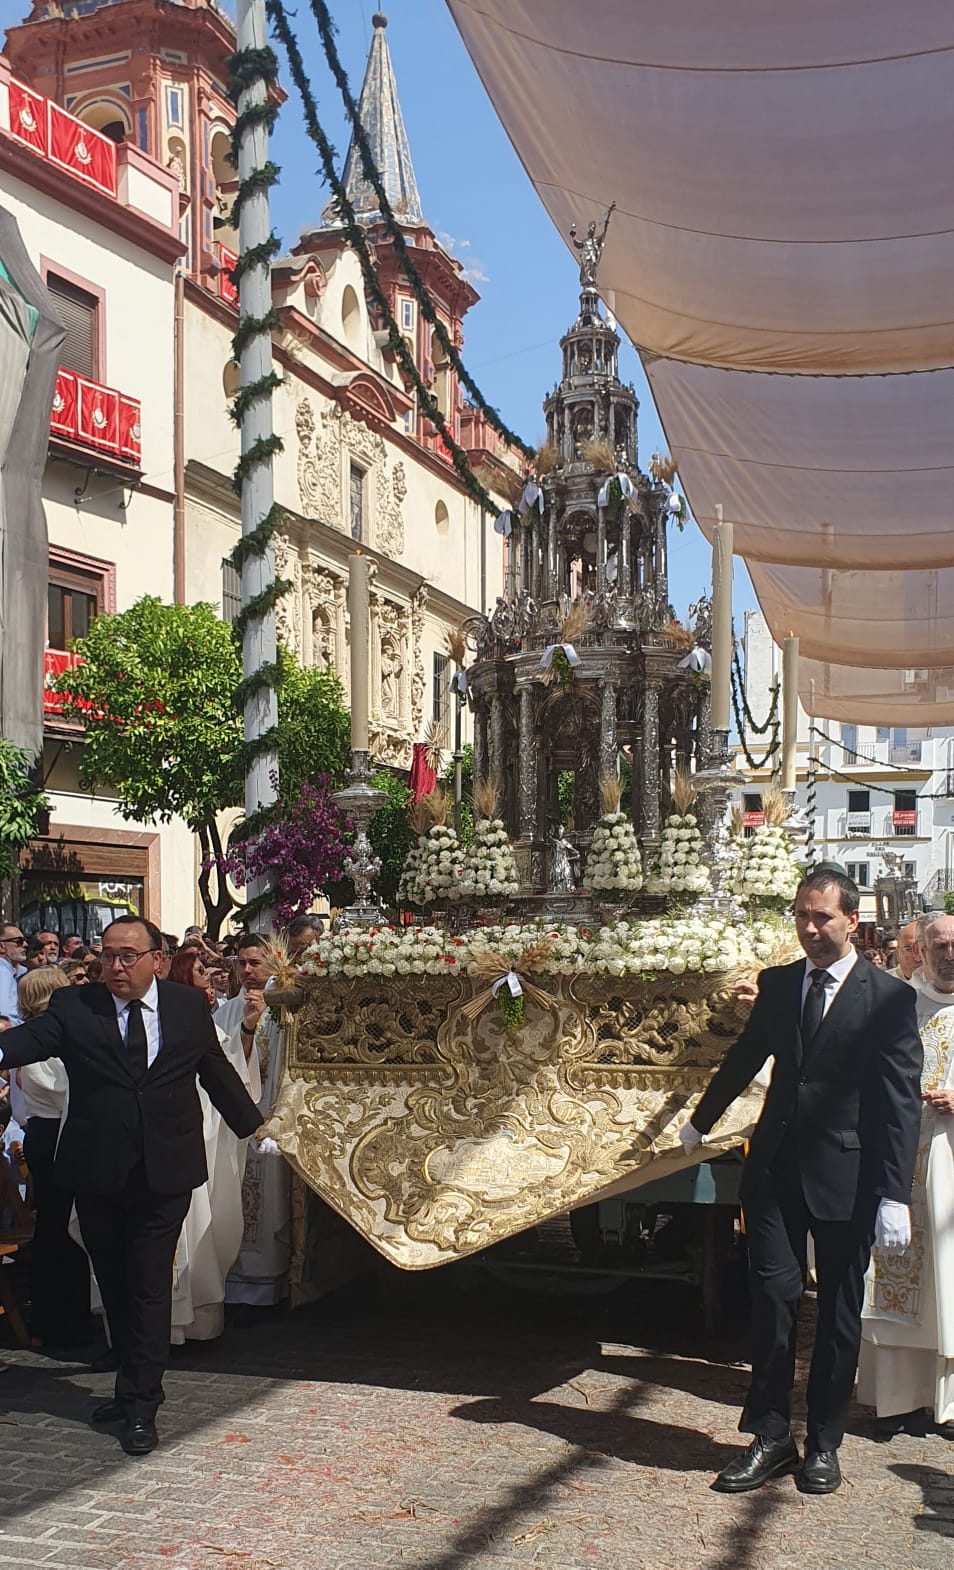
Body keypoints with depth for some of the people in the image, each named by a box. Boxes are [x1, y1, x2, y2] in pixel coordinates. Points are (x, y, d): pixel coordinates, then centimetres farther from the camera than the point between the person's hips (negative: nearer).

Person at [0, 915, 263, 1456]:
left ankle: (140, 1407, 8)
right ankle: (137, 1386, 31)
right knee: (114, 1286, 14)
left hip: (165, 1172, -1)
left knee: (149, 1288, 0)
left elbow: (218, 1072, 13)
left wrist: (255, 1128, 21)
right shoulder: (73, 1006, -2)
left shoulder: (190, 1006, 2)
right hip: (97, 1173, 1)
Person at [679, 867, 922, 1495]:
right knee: (773, 1298, 3)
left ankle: (824, 1443, 23)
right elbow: (745, 1057, 21)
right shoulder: (778, 983, 6)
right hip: (776, 1167, 4)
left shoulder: (890, 998, -9)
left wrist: (893, 1195, -16)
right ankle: (770, 1438, 15)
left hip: (846, 1177, -3)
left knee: (839, 1311, 9)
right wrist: (701, 1121, 32)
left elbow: (901, 1104, -11)